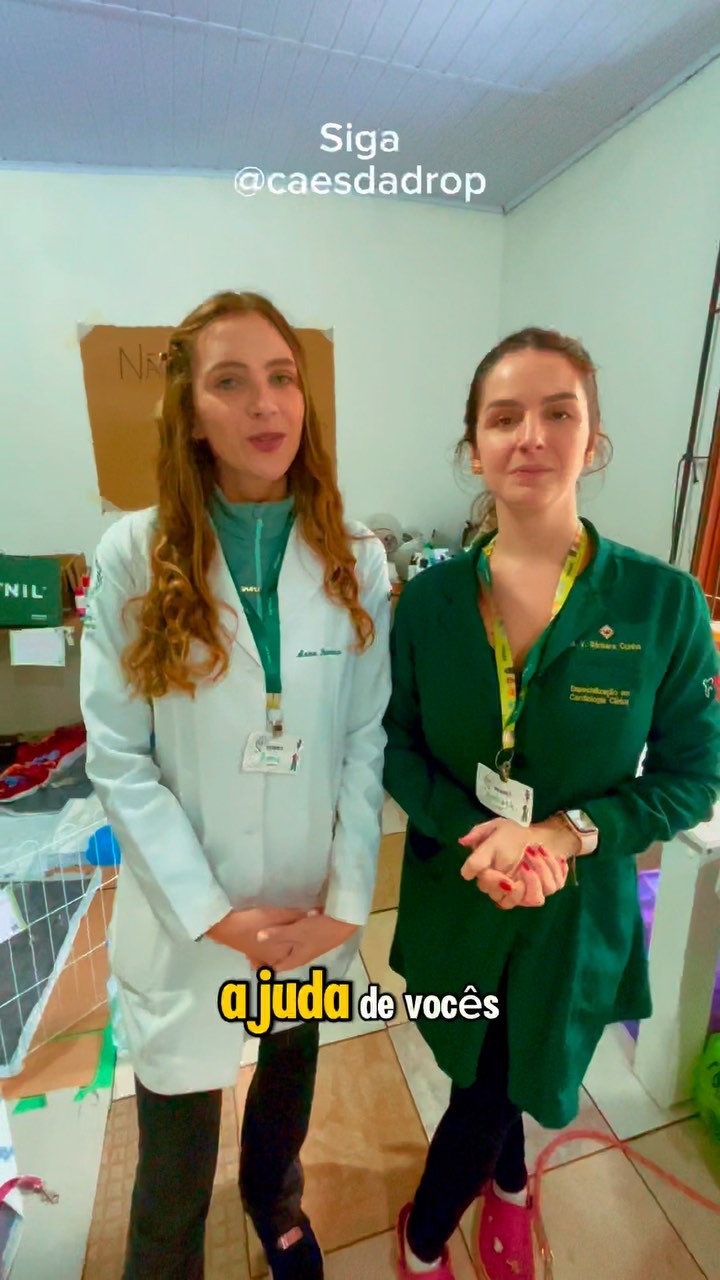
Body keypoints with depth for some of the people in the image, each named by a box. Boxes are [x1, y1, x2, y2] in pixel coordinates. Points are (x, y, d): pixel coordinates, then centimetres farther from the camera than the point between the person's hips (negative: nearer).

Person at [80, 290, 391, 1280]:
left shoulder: (356, 559, -6)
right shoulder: (133, 556, -11)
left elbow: (369, 740, -6)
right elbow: (117, 758, -10)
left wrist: (347, 900, -10)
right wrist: (214, 911, -12)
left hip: (314, 913, 3)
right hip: (190, 918, -2)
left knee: (291, 1070, 29)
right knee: (177, 1142, 18)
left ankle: (275, 1197, 64)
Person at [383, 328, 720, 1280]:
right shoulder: (429, 599, -10)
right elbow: (398, 750, -5)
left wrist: (563, 835, -22)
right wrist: (478, 836, -21)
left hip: (578, 909, 0)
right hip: (455, 895, 1)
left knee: (497, 1086, 23)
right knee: (484, 1079, 25)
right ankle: (508, 1181, 63)